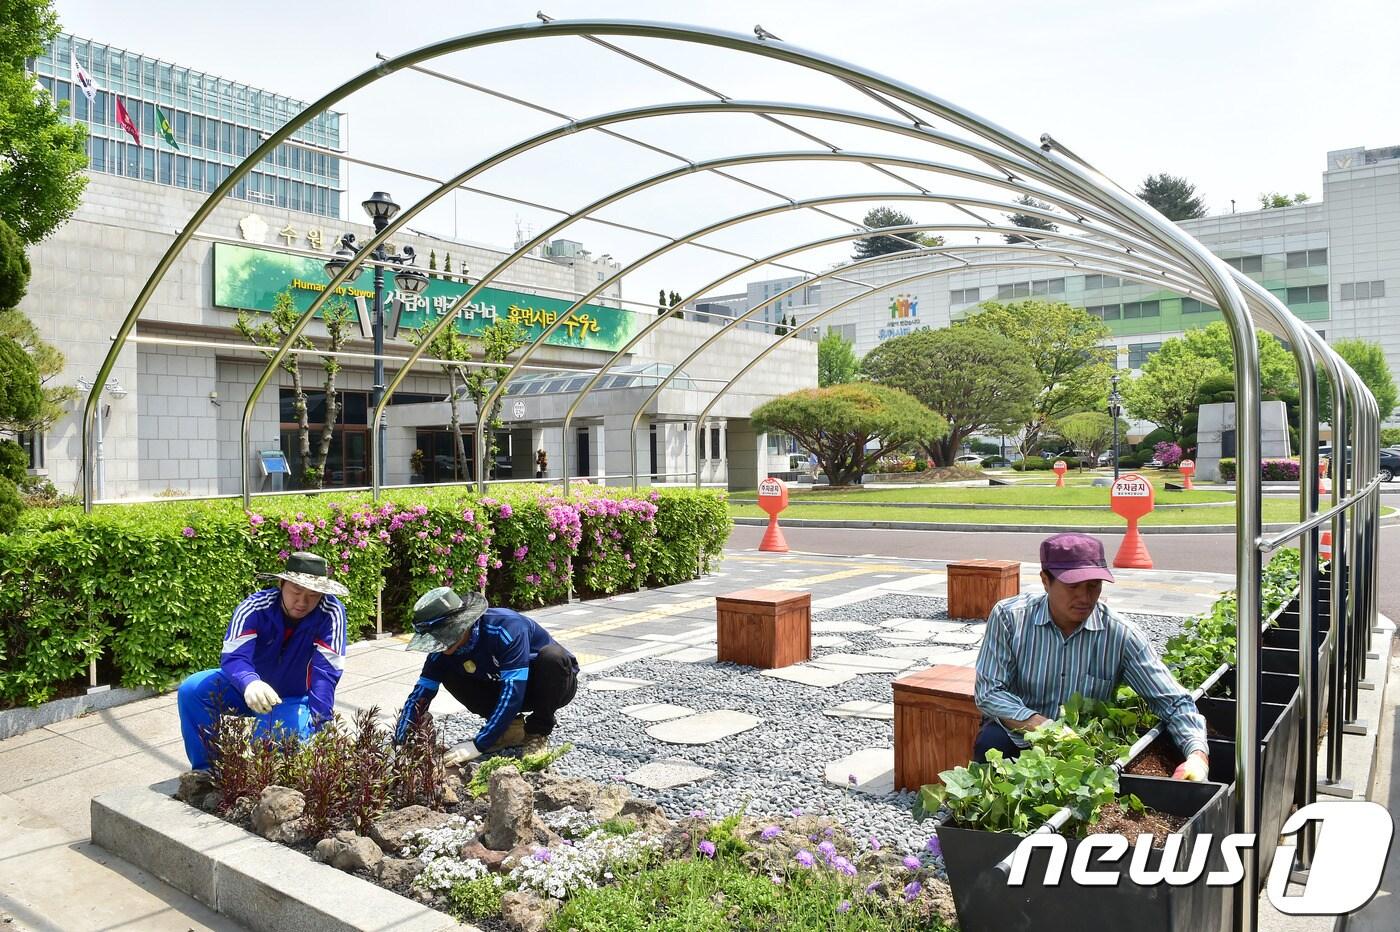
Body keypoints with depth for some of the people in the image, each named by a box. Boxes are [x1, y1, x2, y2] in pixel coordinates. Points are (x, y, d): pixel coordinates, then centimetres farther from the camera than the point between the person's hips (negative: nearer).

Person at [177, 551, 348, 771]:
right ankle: (205, 769, -1)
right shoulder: (254, 607, -23)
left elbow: (325, 672, -30)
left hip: (295, 699, -2)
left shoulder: (332, 613, -26)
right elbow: (233, 657, -34)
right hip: (248, 689, 2)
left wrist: (319, 724, -40)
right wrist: (250, 683, -58)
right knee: (191, 691, -18)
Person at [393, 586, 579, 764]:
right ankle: (512, 727, 0)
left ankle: (538, 732, -14)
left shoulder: (506, 628, -35)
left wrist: (479, 745, -39)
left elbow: (513, 692, -39)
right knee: (449, 673, -12)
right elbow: (421, 693, -13)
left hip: (553, 685, -5)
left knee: (552, 657, -38)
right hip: (506, 687, 5)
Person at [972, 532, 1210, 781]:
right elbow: (988, 693, -15)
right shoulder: (1008, 617, -14)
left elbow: (1174, 701, -9)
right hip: (1016, 733, -2)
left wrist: (1198, 755, -28)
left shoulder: (1121, 635, -11)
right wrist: (1043, 728, -31)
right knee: (992, 742, -33)